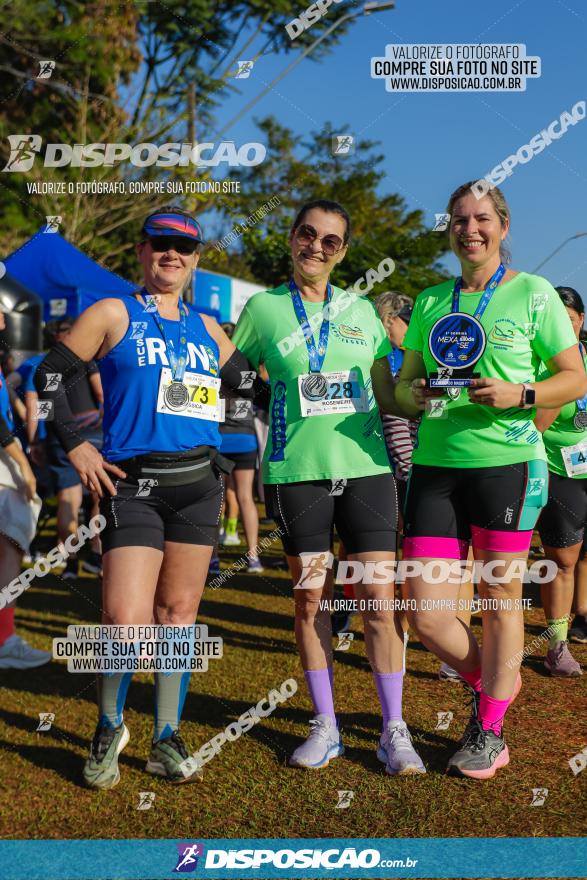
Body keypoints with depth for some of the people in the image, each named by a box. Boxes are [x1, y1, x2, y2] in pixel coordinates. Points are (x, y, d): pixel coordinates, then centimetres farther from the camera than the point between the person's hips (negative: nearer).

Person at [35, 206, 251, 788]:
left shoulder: (206, 329, 14)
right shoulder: (112, 315, 2)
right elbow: (50, 375, 3)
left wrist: (226, 451, 15)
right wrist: (75, 445, -4)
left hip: (198, 483, 4)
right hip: (132, 484, -4)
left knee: (178, 613, 8)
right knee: (124, 619, -12)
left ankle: (167, 742, 20)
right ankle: (109, 728, 15)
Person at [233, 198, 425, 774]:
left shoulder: (361, 311, 10)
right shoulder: (263, 308, 4)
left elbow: (387, 393, 16)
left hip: (365, 467, 1)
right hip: (296, 471, -1)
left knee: (379, 600, -1)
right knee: (310, 600, 6)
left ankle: (394, 730, 10)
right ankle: (324, 726, 20)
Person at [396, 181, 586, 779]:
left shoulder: (533, 293, 3)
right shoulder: (430, 302, 14)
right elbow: (404, 383, 20)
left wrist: (519, 395, -15)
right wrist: (414, 395, -4)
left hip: (507, 461, -3)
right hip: (435, 465, 4)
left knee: (500, 600, 7)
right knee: (425, 614, 0)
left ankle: (490, 731, 25)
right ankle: (490, 684, 30)